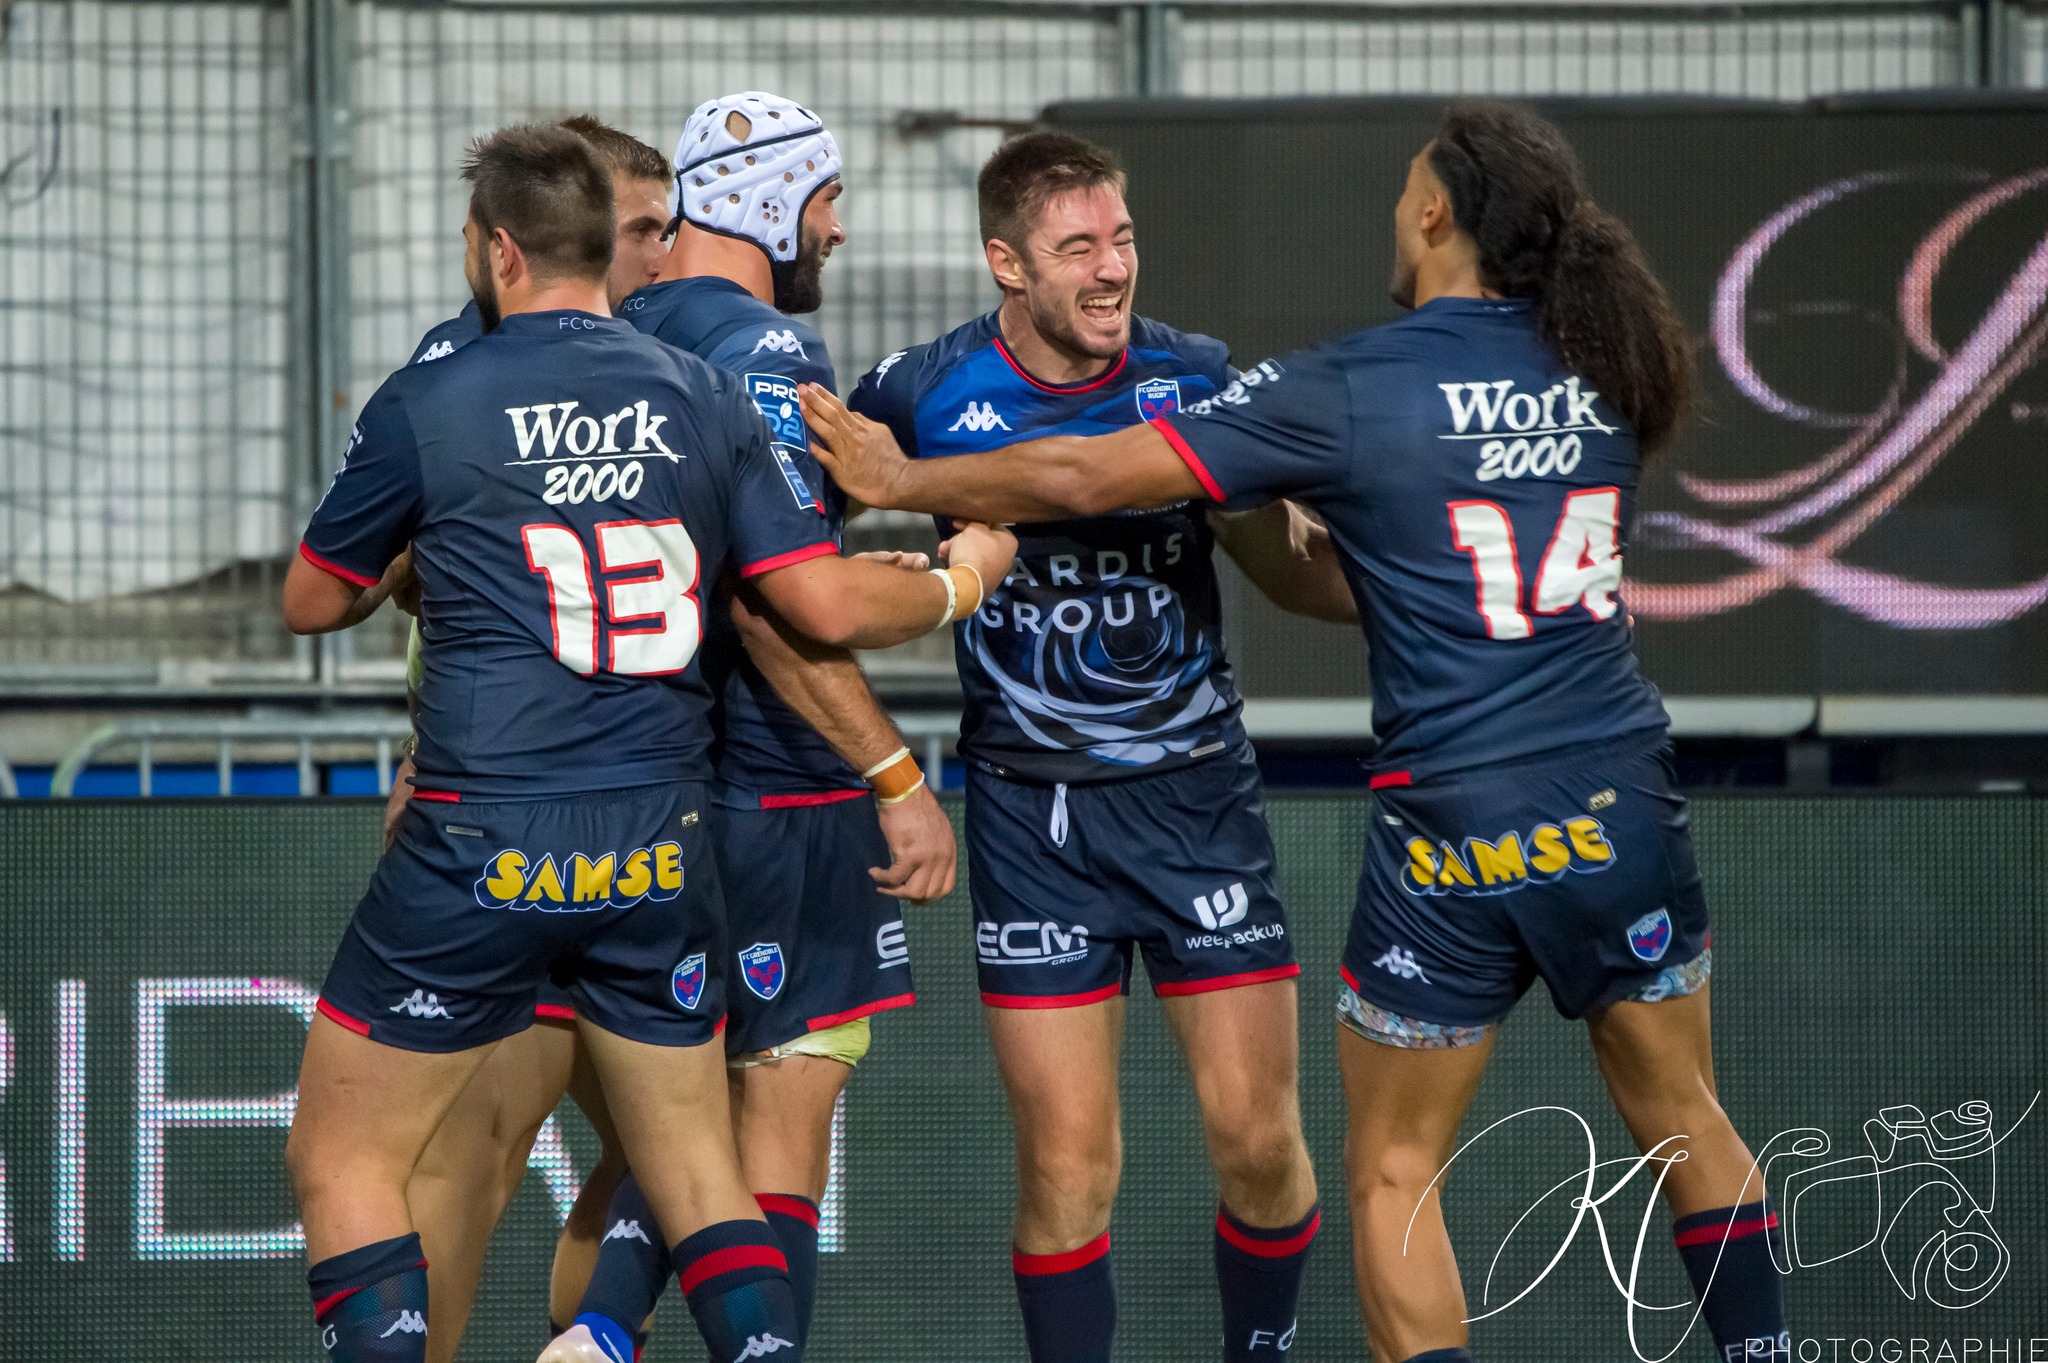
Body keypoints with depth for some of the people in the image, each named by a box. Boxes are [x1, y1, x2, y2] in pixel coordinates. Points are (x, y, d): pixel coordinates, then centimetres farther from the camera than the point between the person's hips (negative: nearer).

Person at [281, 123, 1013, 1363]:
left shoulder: (425, 406, -5)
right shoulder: (703, 398, 3)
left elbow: (312, 603, 9)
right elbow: (830, 607, 1)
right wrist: (961, 580, 21)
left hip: (480, 852, -4)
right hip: (662, 849, 4)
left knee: (342, 1161, 7)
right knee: (697, 1168, 14)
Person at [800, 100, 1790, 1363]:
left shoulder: (1348, 392, -9)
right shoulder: (1606, 373, 5)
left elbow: (1082, 479, -7)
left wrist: (900, 480, 6)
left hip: (1453, 826, -4)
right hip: (1623, 808, 4)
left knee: (1395, 1173, 8)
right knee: (1686, 1123, 19)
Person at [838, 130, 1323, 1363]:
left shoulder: (1198, 380, -4)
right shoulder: (926, 396, -8)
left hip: (1200, 791, 1)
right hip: (1034, 809, -1)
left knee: (1259, 1136, -1)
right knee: (1068, 1167, -5)